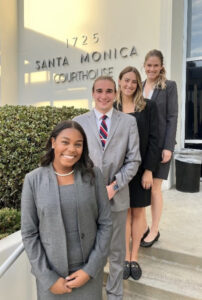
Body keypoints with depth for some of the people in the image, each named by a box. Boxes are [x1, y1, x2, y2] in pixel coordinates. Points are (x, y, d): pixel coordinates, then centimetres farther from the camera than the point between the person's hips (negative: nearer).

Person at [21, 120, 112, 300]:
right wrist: (48, 279, -8)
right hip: (51, 271, 0)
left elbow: (106, 224, -6)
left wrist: (90, 269, -9)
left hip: (89, 268, 1)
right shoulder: (33, 180, -11)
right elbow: (29, 233, -7)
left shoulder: (93, 175, -10)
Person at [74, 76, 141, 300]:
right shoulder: (79, 122, 1)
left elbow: (133, 160, -2)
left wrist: (114, 186, -11)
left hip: (117, 195, 0)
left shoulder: (129, 121, 0)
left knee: (116, 250, 15)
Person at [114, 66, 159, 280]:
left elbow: (153, 139, -4)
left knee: (138, 212, 10)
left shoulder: (148, 107, -1)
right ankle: (126, 257, 26)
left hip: (141, 167, -1)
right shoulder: (112, 108, 3)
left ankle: (134, 257, 27)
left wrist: (149, 170, -10)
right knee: (124, 211, 11)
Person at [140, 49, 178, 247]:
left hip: (159, 144, -4)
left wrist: (168, 147, -13)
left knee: (154, 187, 1)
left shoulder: (169, 86, 0)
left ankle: (154, 230, 18)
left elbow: (172, 117, -6)